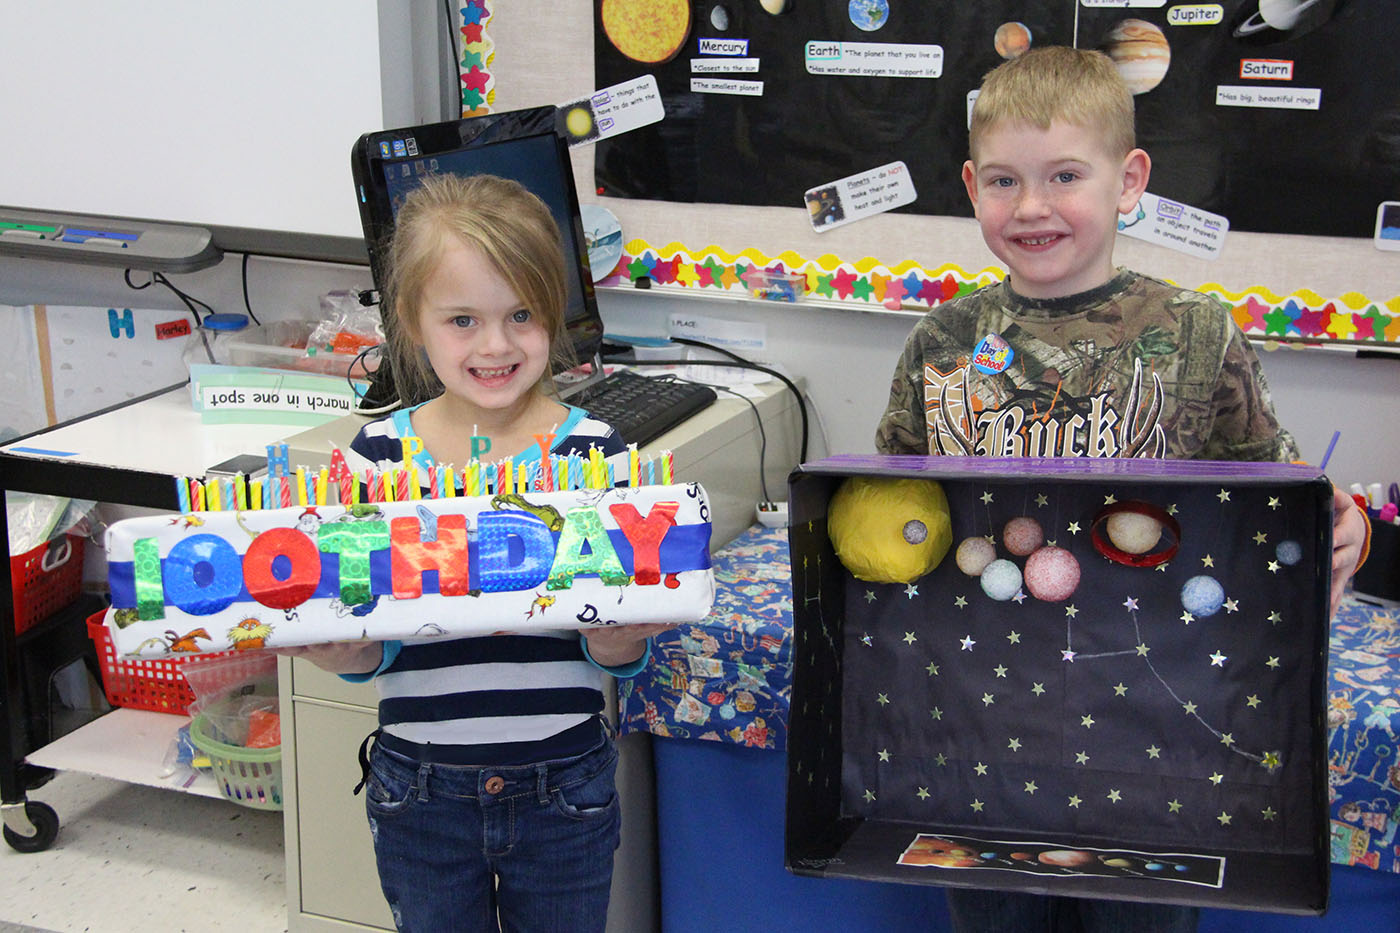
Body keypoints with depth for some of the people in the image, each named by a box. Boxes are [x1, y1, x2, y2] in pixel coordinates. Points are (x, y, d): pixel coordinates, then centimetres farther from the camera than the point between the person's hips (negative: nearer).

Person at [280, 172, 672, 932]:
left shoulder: (592, 449, -7)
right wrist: (317, 641, -21)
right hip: (421, 791, 1)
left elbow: (616, 653, -5)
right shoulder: (380, 453, -4)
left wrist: (620, 637, -26)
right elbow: (367, 651, -1)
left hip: (561, 790, -1)